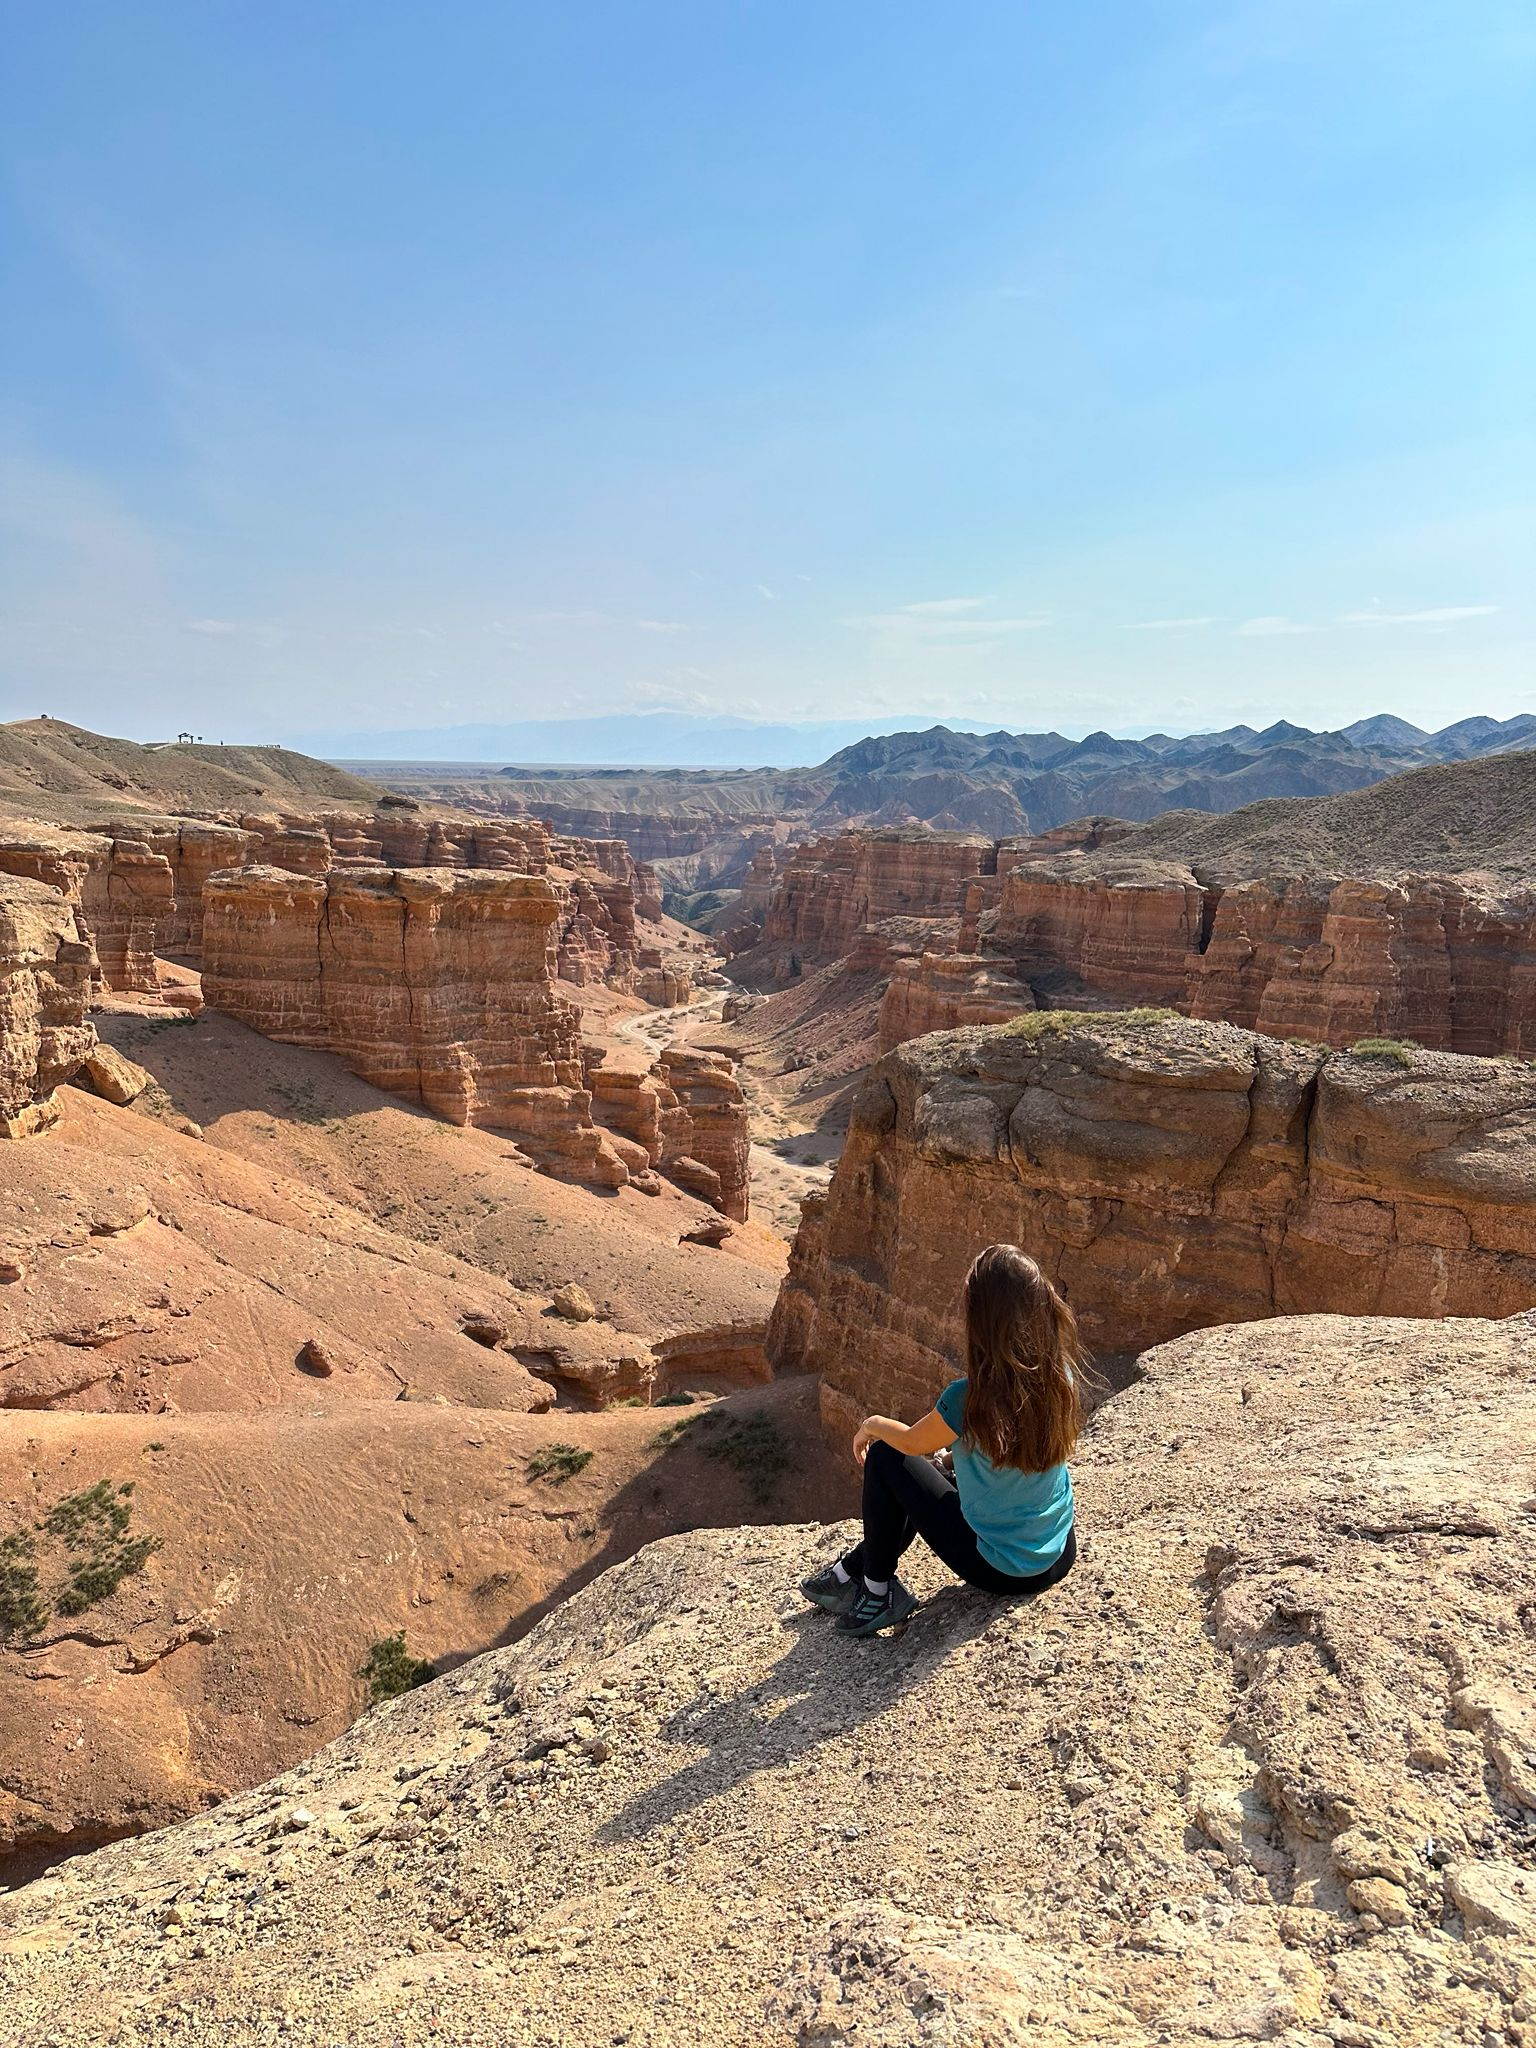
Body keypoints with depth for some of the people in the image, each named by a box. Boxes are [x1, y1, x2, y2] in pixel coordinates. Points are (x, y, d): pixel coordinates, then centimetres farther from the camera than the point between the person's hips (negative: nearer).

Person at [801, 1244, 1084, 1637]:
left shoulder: (970, 1398, -28)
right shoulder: (1063, 1375, -12)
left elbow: (912, 1442, -5)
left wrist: (872, 1425, 15)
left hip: (999, 1570, -6)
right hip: (1059, 1559, 6)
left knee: (885, 1458, 6)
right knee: (947, 1474, 26)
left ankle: (877, 1591, 19)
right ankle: (850, 1570, 35)